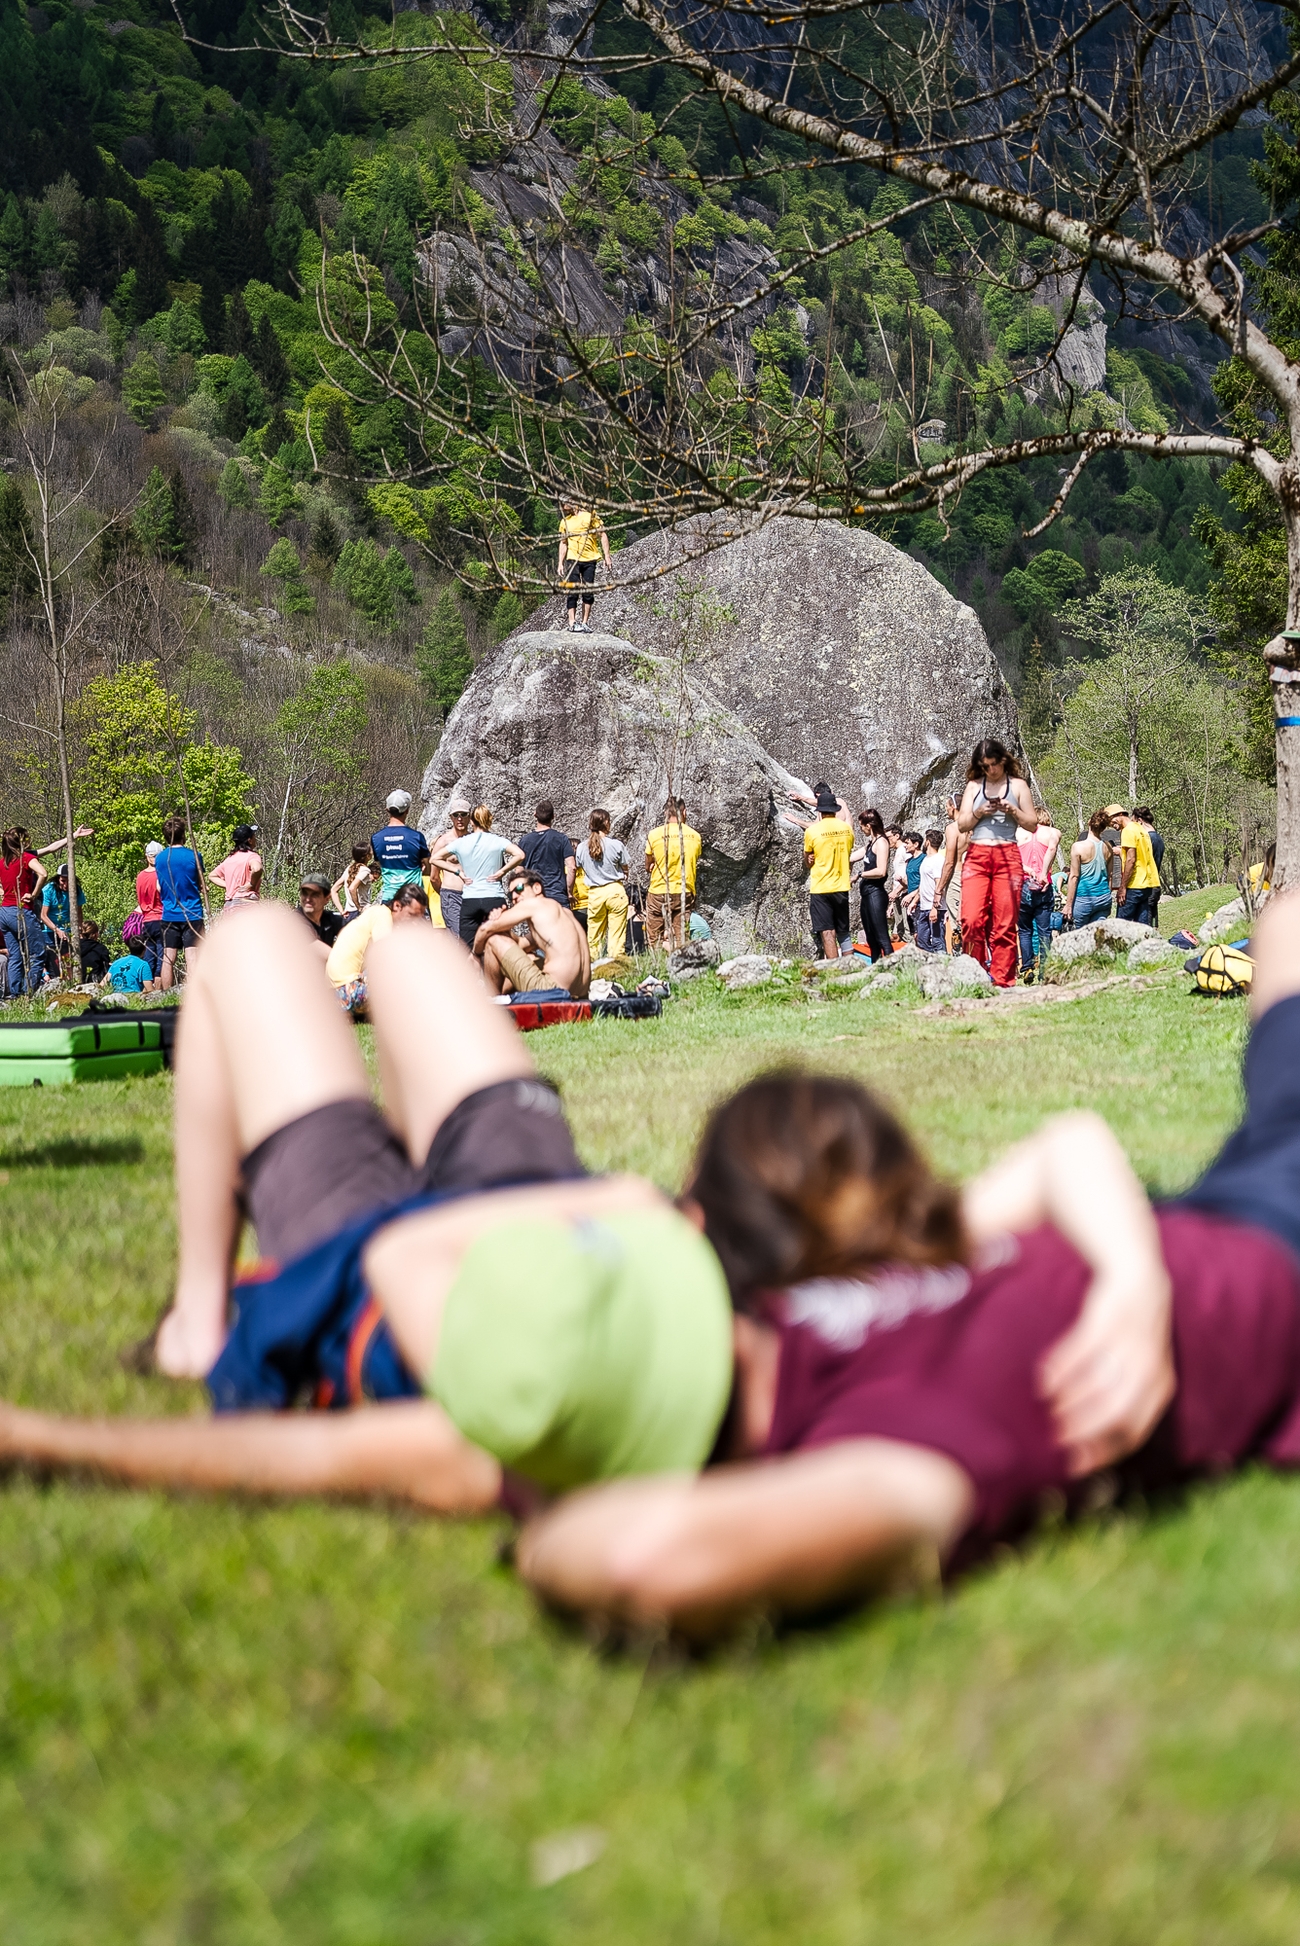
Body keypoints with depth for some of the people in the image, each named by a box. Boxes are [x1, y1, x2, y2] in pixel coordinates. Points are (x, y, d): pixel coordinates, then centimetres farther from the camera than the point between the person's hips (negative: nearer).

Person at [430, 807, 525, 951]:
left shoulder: (460, 843, 4)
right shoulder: (498, 841, -2)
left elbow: (435, 858, 10)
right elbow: (519, 855, -15)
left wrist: (458, 871, 7)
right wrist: (501, 871, -6)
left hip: (469, 900, 1)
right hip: (494, 898, -1)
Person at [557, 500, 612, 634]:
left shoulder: (590, 516, 2)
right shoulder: (565, 521, 12)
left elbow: (603, 536, 3)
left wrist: (606, 556, -4)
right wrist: (560, 563, 12)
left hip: (590, 559, -1)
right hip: (573, 559, 1)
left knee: (588, 592, 2)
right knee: (572, 591, -9)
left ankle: (585, 623, 9)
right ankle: (572, 623, -9)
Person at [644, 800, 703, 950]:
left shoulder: (655, 834, -6)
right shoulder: (695, 836, 0)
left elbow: (648, 867, 4)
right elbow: (694, 864, 10)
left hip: (659, 893, -2)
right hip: (685, 894, 2)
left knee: (654, 940, 3)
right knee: (680, 938, 4)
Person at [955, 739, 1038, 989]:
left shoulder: (1017, 785, 11)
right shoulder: (974, 786, 13)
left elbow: (1032, 825, 8)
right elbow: (962, 824, 10)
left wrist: (1012, 810, -8)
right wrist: (979, 813, -8)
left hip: (1007, 856, -1)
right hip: (977, 856, 1)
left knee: (1005, 923, -5)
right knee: (972, 919, -13)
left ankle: (1002, 979, -3)